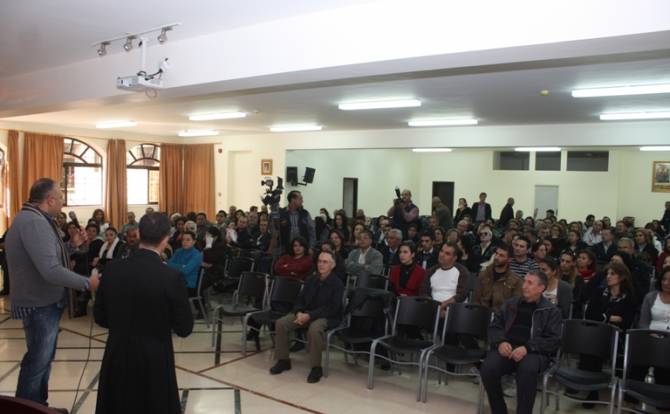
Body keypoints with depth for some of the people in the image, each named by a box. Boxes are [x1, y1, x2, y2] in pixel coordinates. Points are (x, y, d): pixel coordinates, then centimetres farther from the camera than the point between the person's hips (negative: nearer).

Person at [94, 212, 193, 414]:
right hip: (154, 361, -4)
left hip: (117, 358, 4)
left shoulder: (112, 269, -8)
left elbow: (100, 317, 2)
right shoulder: (171, 276, -20)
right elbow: (184, 328, -12)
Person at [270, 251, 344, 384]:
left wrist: (310, 316, -25)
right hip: (306, 313, 6)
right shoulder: (311, 279, 7)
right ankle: (283, 360, 3)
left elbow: (332, 309, -18)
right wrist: (299, 312, -13)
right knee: (281, 323, -12)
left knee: (314, 328, -39)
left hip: (328, 317, -6)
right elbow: (300, 299, 10)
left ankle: (316, 368, -22)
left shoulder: (337, 283, -12)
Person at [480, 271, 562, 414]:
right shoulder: (511, 304, 18)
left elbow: (553, 340, -3)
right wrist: (500, 342, -9)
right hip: (507, 347, 3)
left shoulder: (551, 311, 8)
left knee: (527, 369, -38)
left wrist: (527, 348, -18)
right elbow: (495, 327, 15)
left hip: (534, 352, -3)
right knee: (488, 368, -28)